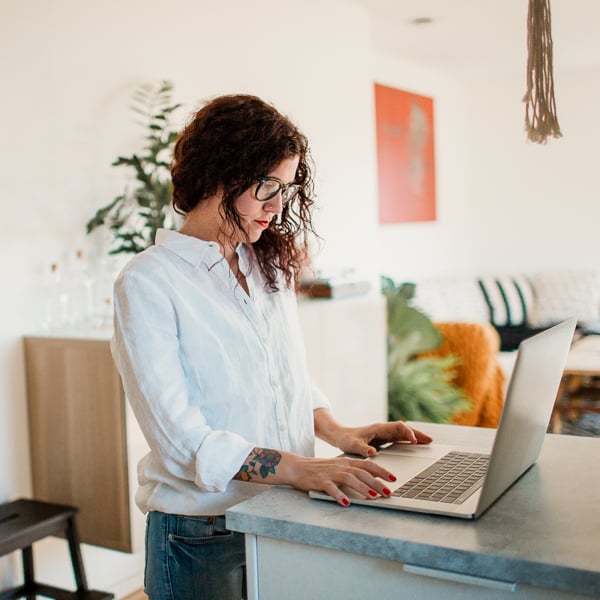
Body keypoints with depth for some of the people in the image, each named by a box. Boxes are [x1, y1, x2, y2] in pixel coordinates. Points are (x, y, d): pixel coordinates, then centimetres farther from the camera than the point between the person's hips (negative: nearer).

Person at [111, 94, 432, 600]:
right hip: (204, 534, -6)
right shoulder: (147, 283, -14)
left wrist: (337, 432, -2)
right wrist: (299, 468, -30)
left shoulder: (270, 265, 8)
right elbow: (179, 434, -20)